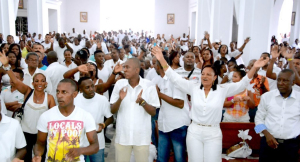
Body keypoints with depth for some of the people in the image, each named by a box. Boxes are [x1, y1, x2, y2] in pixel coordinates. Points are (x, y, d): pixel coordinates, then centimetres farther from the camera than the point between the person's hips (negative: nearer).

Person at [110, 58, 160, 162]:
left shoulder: (149, 86, -7)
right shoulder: (119, 84, -2)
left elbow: (153, 112, -6)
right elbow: (112, 111, 0)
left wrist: (142, 102, -23)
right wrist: (120, 99, -18)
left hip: (142, 136, -1)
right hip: (122, 135, 2)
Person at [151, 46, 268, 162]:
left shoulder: (222, 90, -1)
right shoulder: (193, 88, 1)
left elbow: (242, 84, -6)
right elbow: (175, 78, -3)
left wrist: (254, 68, -19)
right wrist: (162, 60, -12)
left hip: (213, 133, -1)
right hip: (194, 132, 1)